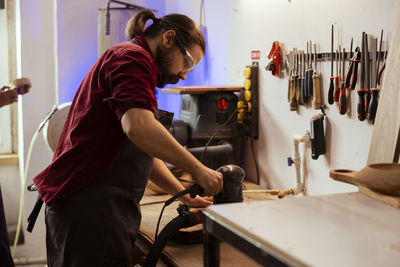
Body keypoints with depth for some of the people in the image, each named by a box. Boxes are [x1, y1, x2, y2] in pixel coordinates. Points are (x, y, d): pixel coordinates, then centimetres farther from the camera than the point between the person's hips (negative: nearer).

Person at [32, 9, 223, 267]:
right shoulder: (132, 57, -9)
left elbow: (145, 154, 26)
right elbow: (138, 126, -28)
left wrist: (185, 196, 19)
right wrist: (197, 169, -20)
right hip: (90, 206, -10)